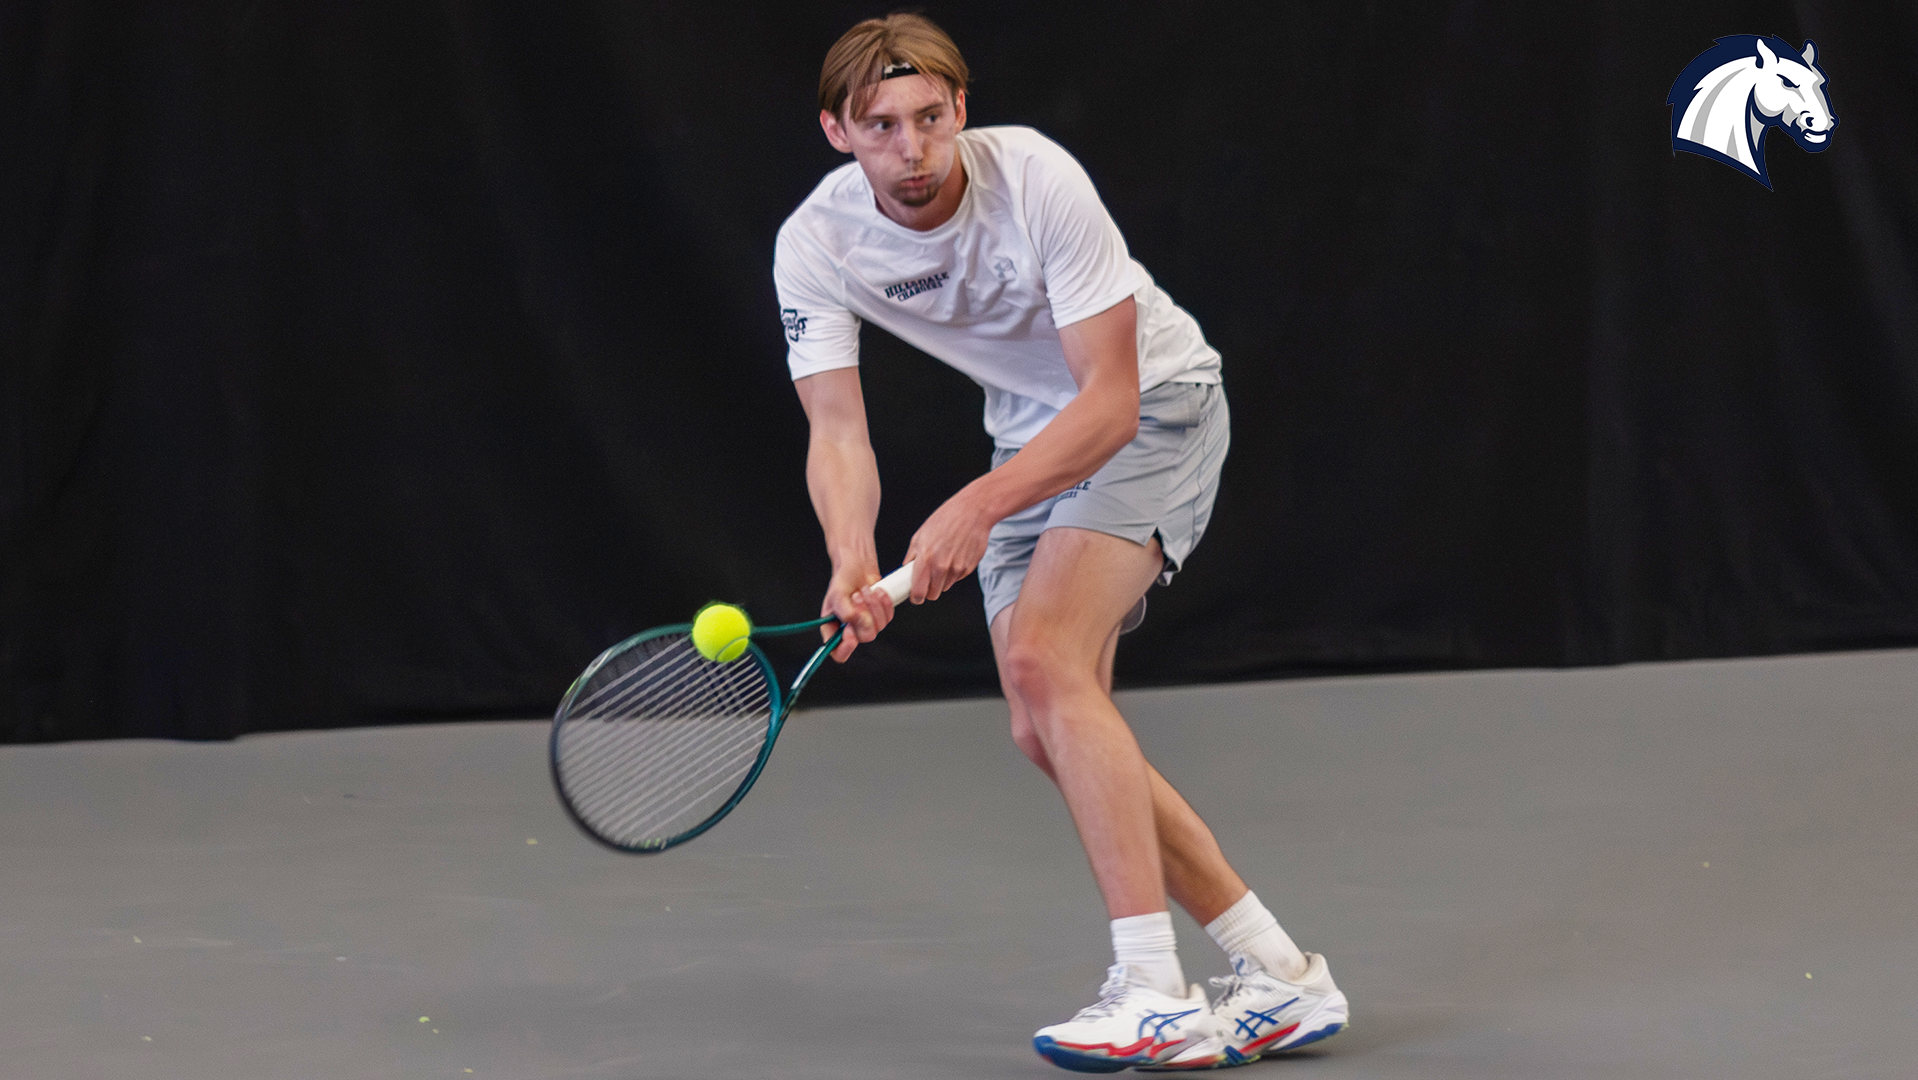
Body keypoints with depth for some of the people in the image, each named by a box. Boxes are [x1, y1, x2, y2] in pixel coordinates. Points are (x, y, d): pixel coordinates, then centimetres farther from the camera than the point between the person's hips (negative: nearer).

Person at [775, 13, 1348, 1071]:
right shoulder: (816, 244, -16)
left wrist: (979, 505, -42)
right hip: (1034, 438, 6)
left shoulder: (1036, 180, -29)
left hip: (1154, 403, -6)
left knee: (1046, 659, -26)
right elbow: (837, 431, -20)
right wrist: (852, 559, -41)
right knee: (1046, 734, -1)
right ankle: (1279, 974, 8)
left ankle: (1154, 992, -27)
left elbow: (1110, 399, -28)